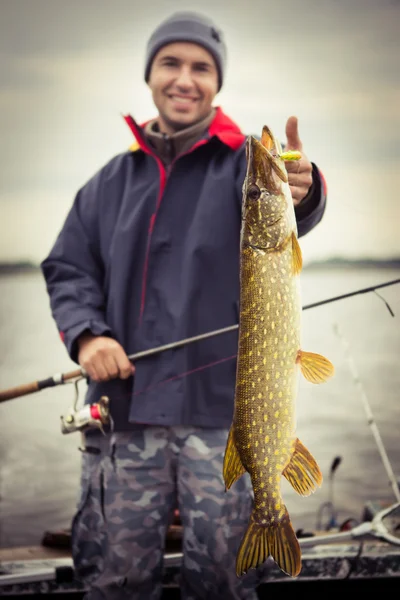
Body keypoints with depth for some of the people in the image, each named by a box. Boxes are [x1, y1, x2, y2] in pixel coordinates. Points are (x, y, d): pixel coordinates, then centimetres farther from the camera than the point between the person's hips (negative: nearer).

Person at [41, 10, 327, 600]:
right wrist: (85, 333, -8)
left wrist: (299, 193, -45)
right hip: (123, 404, 3)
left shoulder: (247, 165, 2)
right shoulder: (112, 181, 14)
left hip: (223, 405, -2)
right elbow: (68, 269, 13)